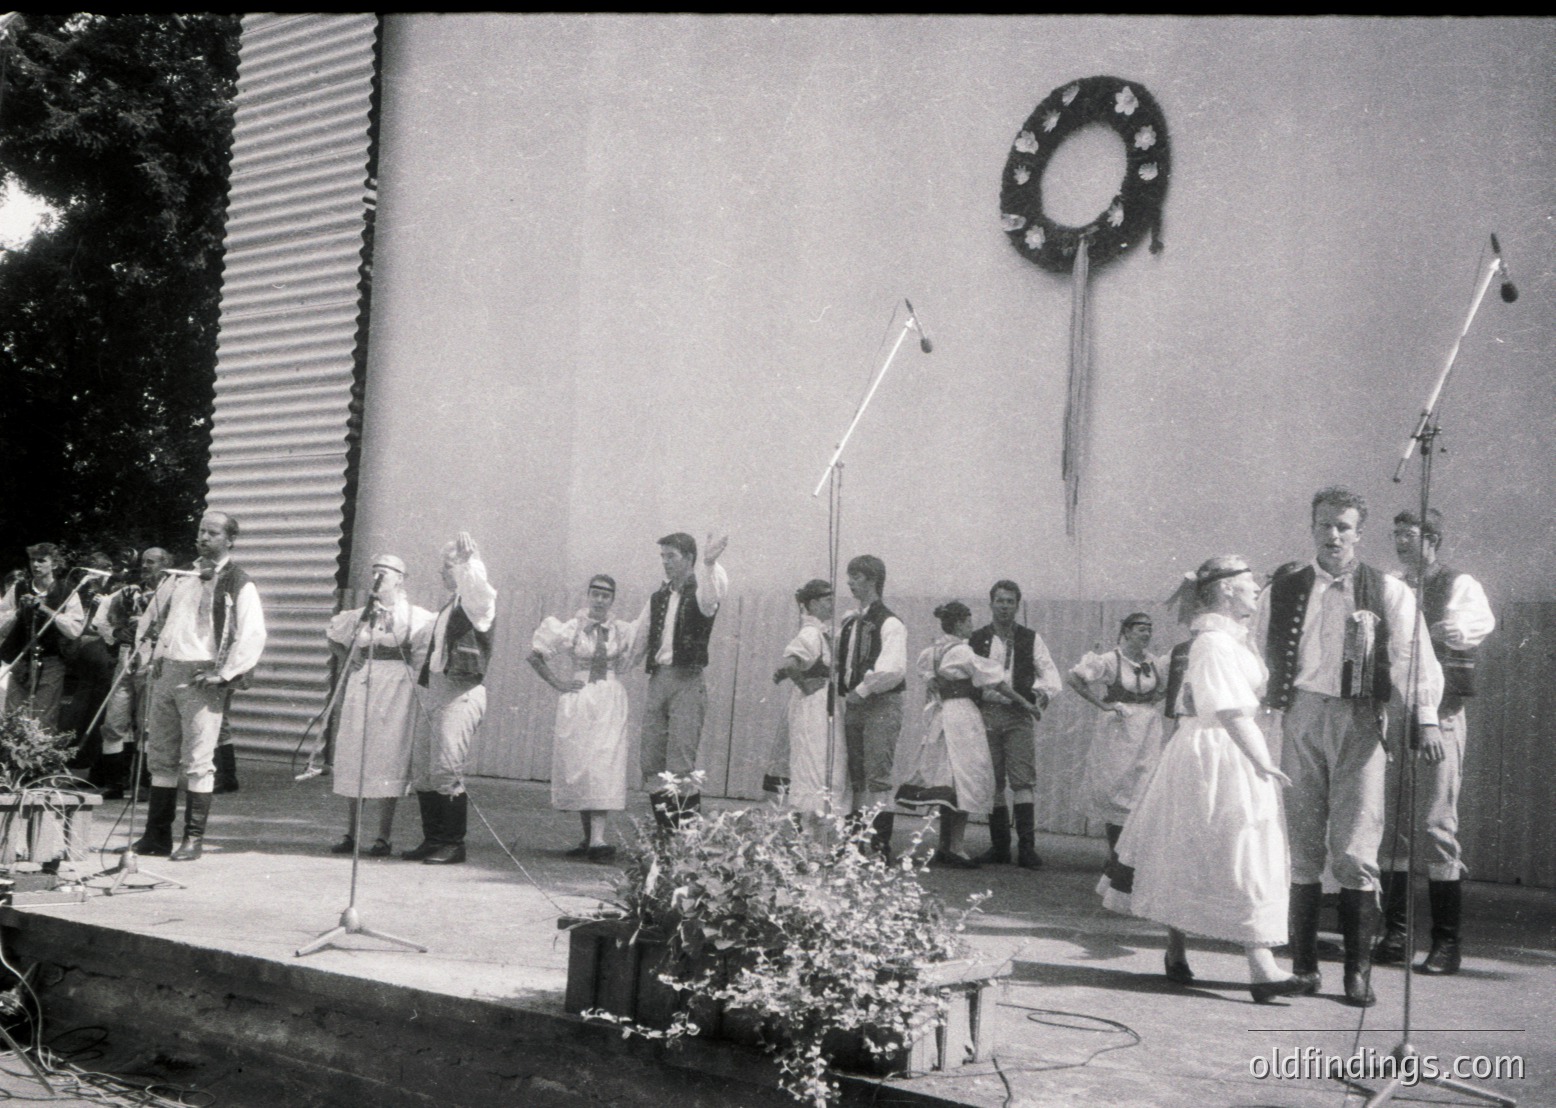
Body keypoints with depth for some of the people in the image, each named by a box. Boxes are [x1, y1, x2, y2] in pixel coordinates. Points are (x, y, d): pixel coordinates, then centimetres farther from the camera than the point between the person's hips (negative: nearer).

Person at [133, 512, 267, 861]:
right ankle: (157, 835, 18)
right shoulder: (179, 577, 16)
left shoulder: (238, 585, -3)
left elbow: (253, 636, -11)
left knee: (197, 760, -6)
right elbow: (152, 616, 28)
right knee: (160, 756, 10)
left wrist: (224, 674, -14)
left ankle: (194, 838, 0)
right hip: (165, 672, 7)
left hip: (201, 678, -6)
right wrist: (148, 650, 15)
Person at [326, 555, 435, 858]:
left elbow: (424, 661, -4)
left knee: (386, 760, -7)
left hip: (394, 690, -5)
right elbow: (333, 632, 29)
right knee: (352, 761, 4)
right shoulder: (360, 615, 12)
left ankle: (384, 837, -2)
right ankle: (351, 834, 11)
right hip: (359, 690, 5)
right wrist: (345, 661, 17)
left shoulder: (415, 617, -1)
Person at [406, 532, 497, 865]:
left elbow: (477, 591, -30)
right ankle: (432, 841, 15)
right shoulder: (449, 606, 21)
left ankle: (453, 844, -4)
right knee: (422, 772, 8)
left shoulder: (479, 603, -5)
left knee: (446, 771, -13)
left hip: (461, 693, -9)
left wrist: (467, 562, -39)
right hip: (432, 691, 9)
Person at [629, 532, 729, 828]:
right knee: (651, 760, 4)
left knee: (681, 762, -11)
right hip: (657, 679, 7)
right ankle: (664, 830, 11)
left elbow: (711, 601, -27)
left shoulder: (700, 592, -2)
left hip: (687, 681, -7)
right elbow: (637, 638, 25)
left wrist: (709, 565, -43)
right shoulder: (658, 598, 18)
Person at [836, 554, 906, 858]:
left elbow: (893, 670, -19)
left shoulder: (889, 624, -9)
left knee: (877, 777, -10)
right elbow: (836, 658, 22)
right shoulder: (848, 623, 13)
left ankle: (881, 846, -8)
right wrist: (845, 690, 6)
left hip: (881, 706, -7)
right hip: (853, 705, 7)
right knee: (857, 778, 9)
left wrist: (863, 690, -14)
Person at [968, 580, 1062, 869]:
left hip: (1019, 716, -2)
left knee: (1023, 780, -10)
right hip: (986, 714, 2)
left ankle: (1027, 847, -9)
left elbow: (1050, 674, 4)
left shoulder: (1030, 639, 10)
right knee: (992, 782, 4)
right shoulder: (976, 640, 12)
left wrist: (1042, 695, -14)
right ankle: (999, 846, 12)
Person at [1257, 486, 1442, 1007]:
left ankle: (1358, 971, 3)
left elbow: (1413, 657, -5)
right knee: (1302, 847, 6)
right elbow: (1261, 661, 15)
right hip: (1299, 718, 2)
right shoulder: (1280, 593, 10)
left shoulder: (1388, 592, 4)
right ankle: (1303, 964, 16)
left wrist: (1427, 719, -17)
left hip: (1359, 720, -2)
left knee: (1356, 851, -5)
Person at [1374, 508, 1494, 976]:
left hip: (1438, 717, -5)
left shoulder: (1458, 585, -1)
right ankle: (1394, 934, 14)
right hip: (1391, 714, 5)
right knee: (1391, 823, 6)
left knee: (1438, 825, -4)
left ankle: (1446, 941, 4)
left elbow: (1481, 623, -21)